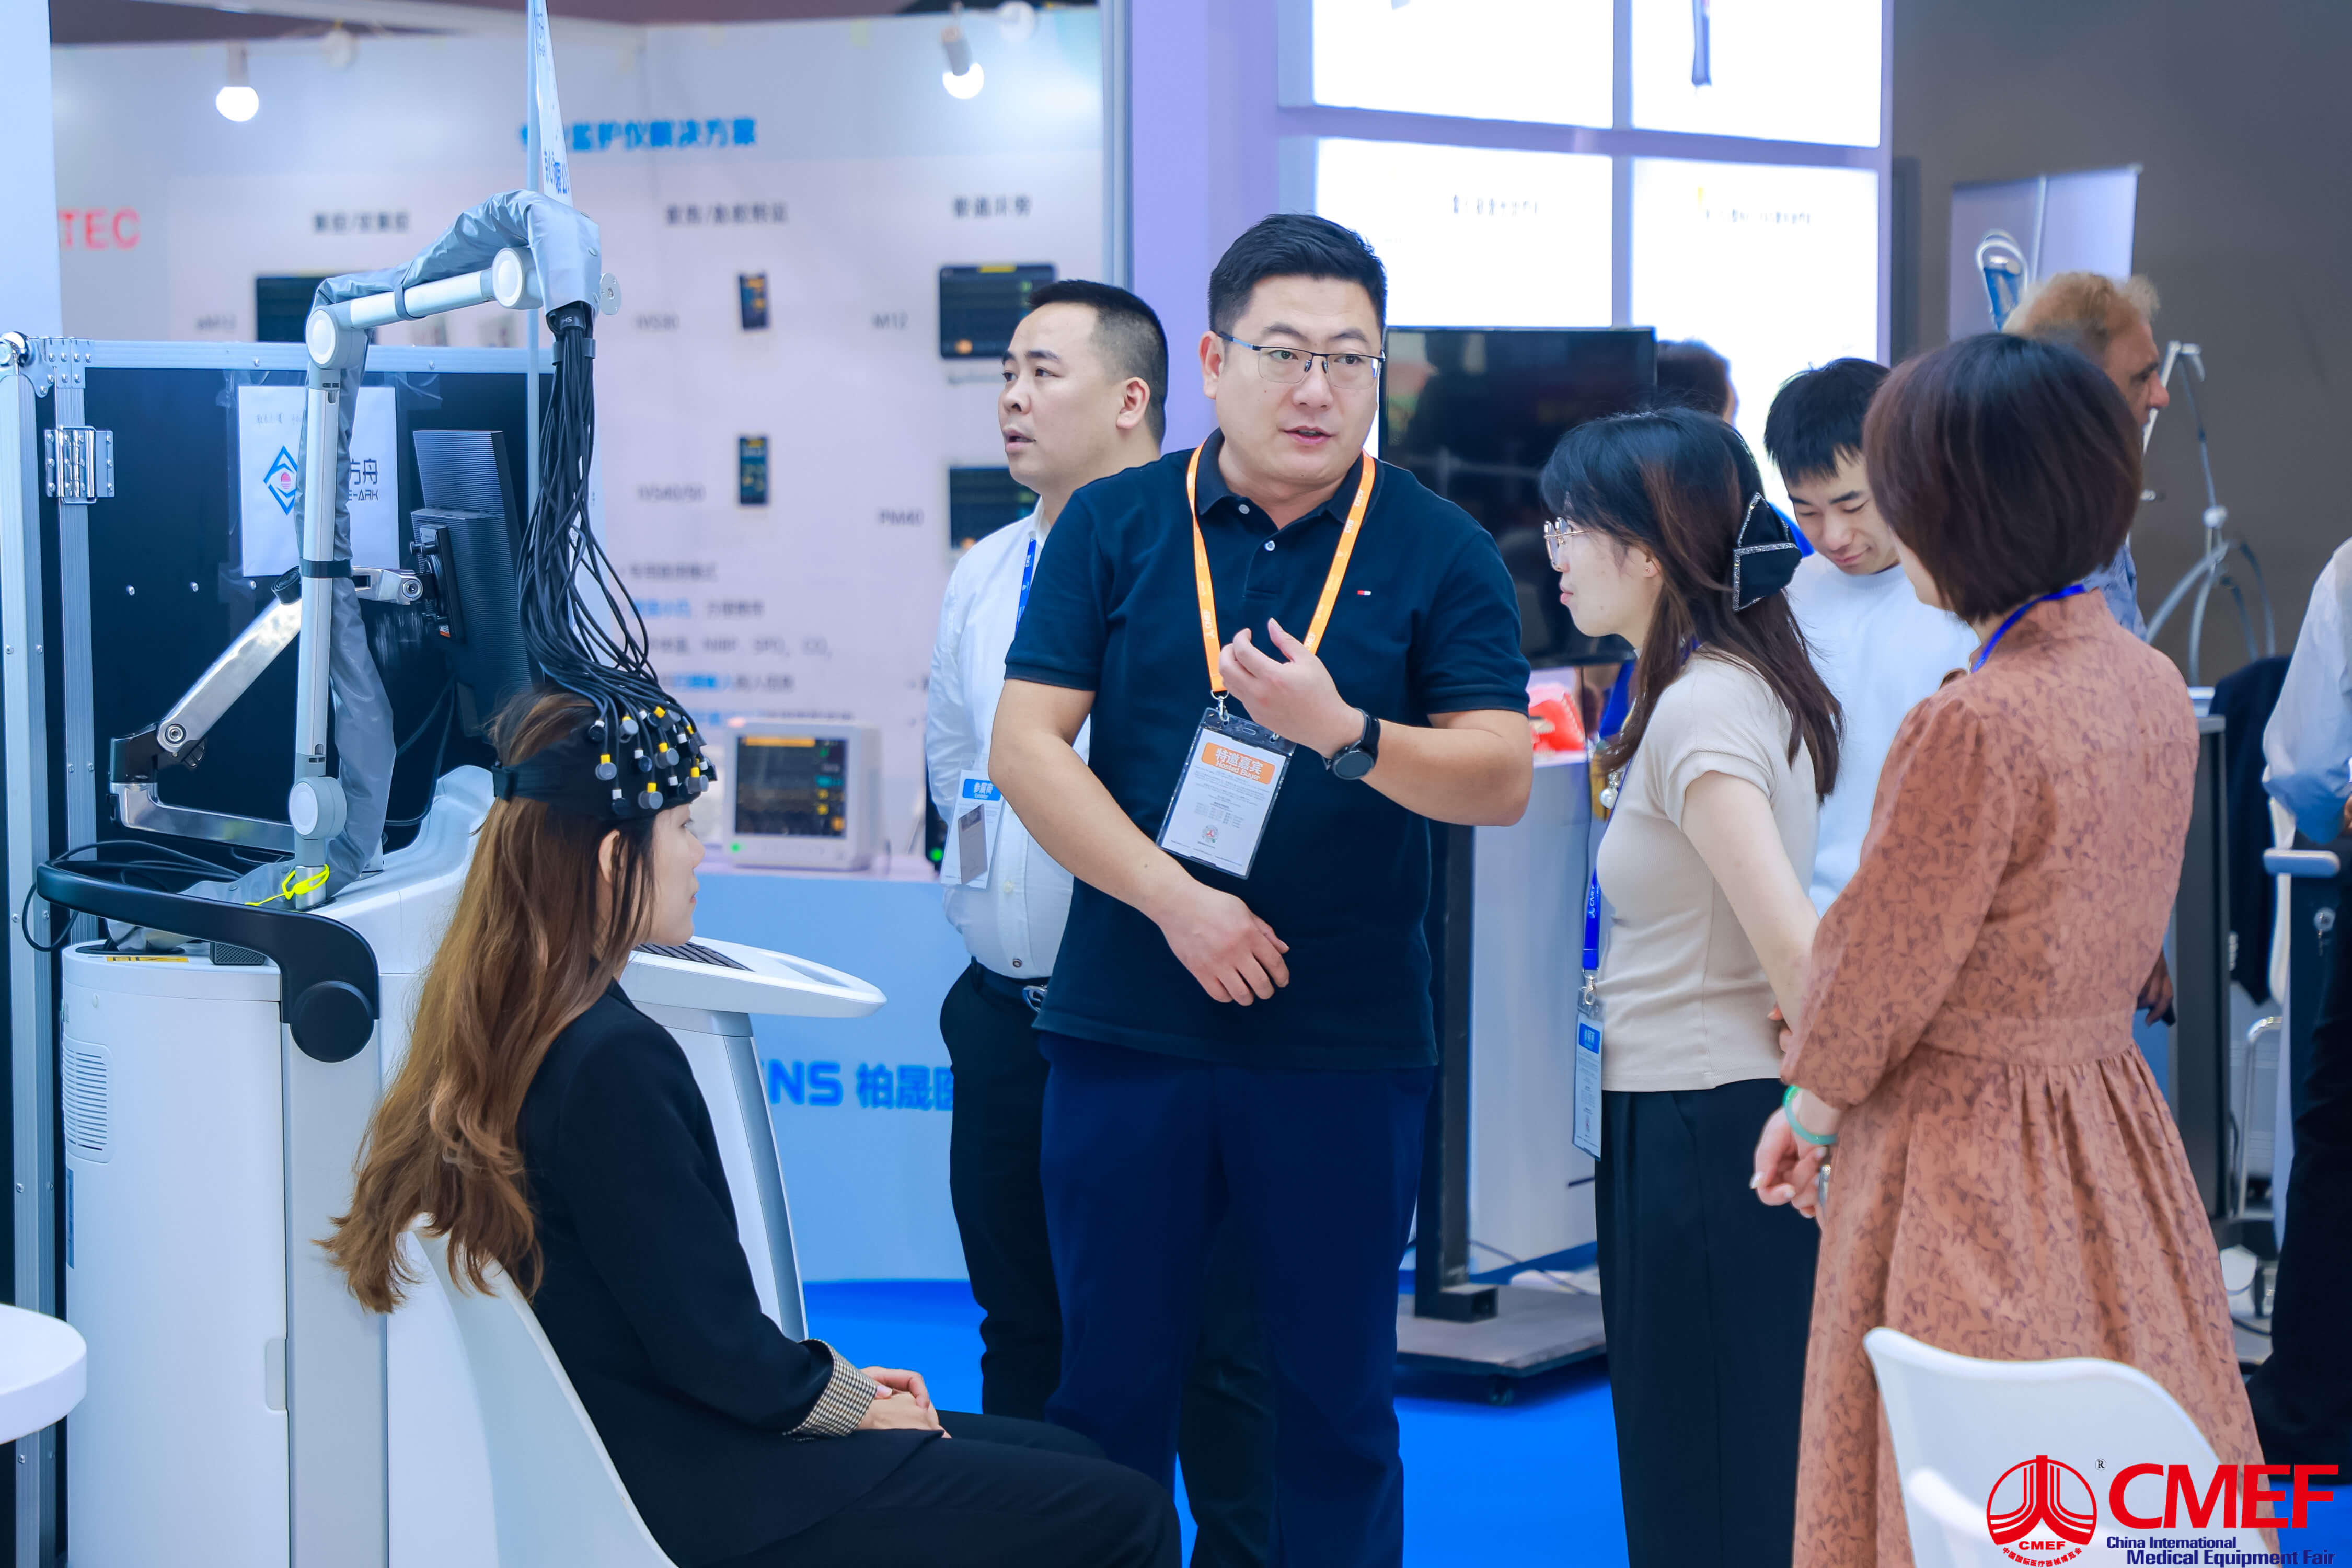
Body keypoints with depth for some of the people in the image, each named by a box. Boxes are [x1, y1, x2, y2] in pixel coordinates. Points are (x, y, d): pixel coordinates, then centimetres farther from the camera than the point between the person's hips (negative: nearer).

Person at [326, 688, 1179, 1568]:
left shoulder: (516, 1031, 8)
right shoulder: (614, 1062, -22)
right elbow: (713, 1349, -19)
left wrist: (832, 1377, 10)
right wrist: (850, 1401, -3)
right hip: (689, 1493, -10)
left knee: (1070, 1462, 16)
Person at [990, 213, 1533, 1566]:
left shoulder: (1439, 551, 2)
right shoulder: (1115, 527, 4)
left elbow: (1504, 779, -5)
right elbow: (1028, 744, -2)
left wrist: (1344, 733, -22)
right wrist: (1178, 901, -12)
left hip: (1347, 1045, 0)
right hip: (1127, 1031, 1)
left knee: (1339, 1390, 7)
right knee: (1111, 1378, 7)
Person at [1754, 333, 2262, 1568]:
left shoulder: (1973, 729, -24)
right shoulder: (2152, 688, 0)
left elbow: (1878, 970, -14)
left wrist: (1808, 1109, 6)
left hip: (1964, 1158, -8)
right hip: (2114, 1119, 8)